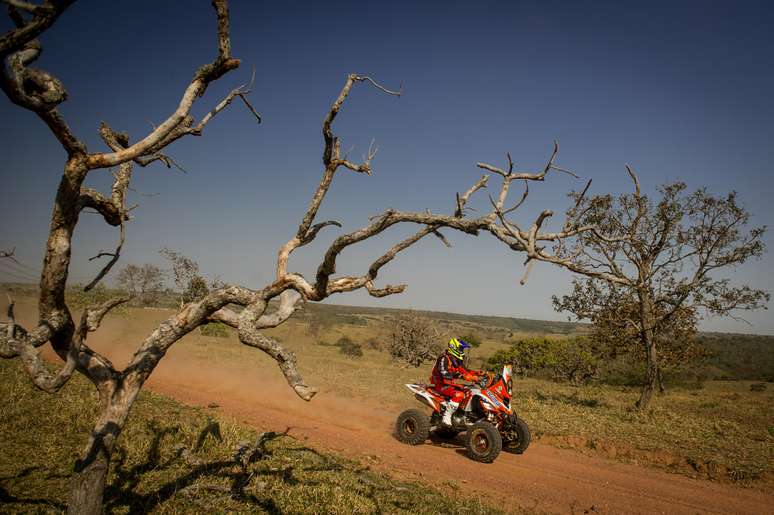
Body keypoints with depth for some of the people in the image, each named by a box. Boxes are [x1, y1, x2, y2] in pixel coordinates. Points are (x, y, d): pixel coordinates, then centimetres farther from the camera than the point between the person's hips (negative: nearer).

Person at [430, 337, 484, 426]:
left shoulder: (456, 360, 12)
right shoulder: (444, 359, -18)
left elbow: (465, 371, 16)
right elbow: (445, 373, -33)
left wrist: (478, 373, 0)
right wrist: (462, 376, -42)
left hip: (450, 384, 9)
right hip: (440, 384, -9)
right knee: (459, 394, -30)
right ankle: (446, 417, -26)